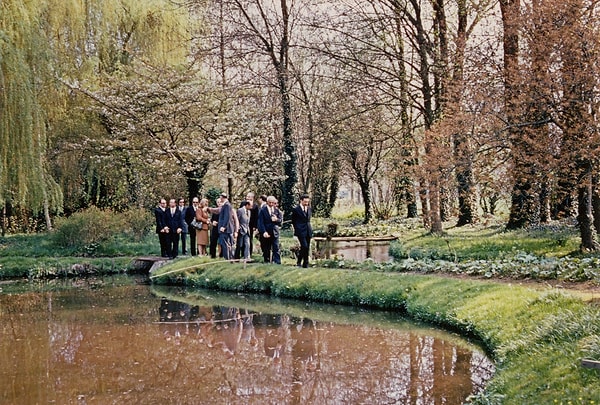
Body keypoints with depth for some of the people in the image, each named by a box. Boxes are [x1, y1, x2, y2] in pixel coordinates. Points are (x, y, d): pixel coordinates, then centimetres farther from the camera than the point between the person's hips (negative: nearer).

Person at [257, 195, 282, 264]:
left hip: (275, 233, 2)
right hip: (266, 234, -2)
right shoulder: (262, 210, 0)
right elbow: (261, 222, -6)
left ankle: (277, 263, -7)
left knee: (276, 249, -6)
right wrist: (264, 232, -17)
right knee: (266, 250, 4)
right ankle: (267, 263, 13)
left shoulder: (277, 210, 10)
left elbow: (281, 220, 8)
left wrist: (276, 219, -15)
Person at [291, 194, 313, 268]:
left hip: (308, 231, 6)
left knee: (307, 248, 6)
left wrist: (308, 227, 14)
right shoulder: (296, 209, -6)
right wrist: (297, 229, 6)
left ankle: (305, 264, 11)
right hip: (301, 231, -6)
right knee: (304, 246, -16)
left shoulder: (309, 209, 10)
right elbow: (293, 221, 4)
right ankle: (299, 262, -2)